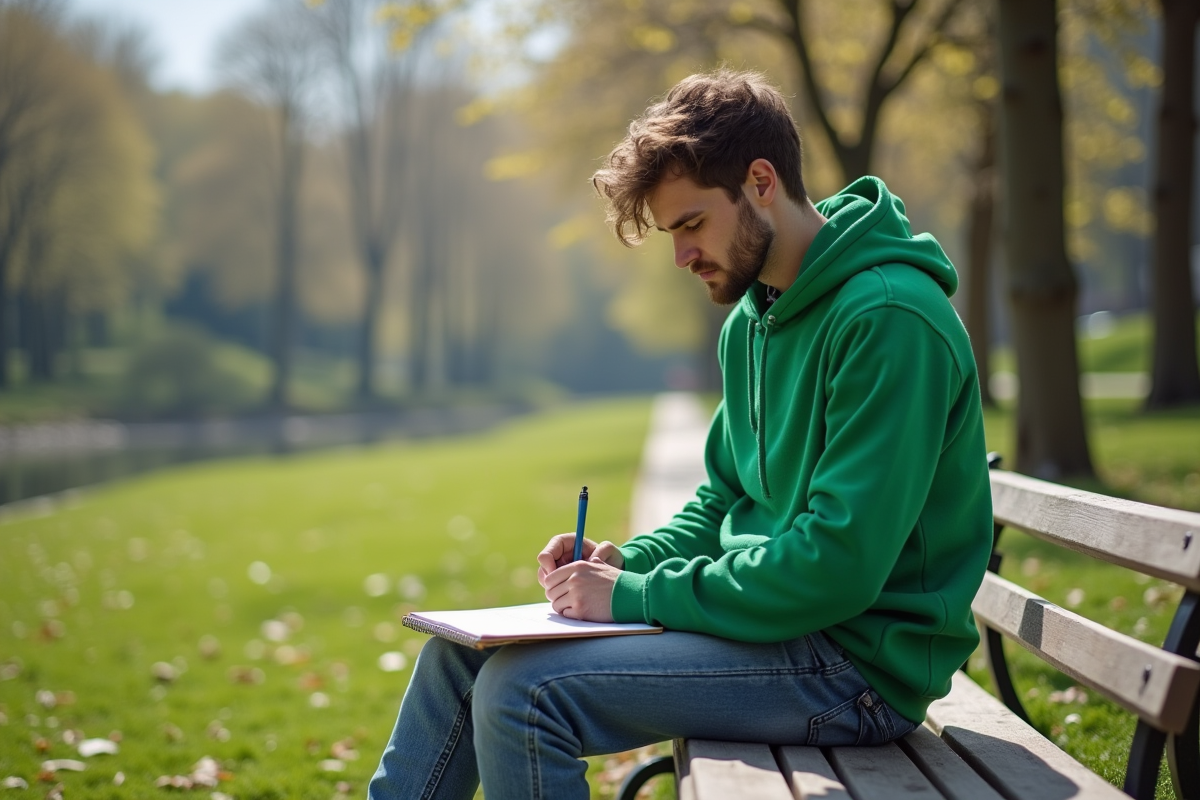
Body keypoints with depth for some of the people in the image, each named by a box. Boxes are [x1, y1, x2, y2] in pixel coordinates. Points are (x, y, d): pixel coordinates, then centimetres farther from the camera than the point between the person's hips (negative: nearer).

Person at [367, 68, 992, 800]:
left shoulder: (888, 318, -20)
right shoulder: (752, 320, 11)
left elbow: (839, 566, -26)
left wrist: (636, 597, -19)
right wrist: (627, 561, -1)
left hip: (862, 659, -9)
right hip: (770, 617, 9)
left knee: (523, 693, -22)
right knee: (463, 651, 7)